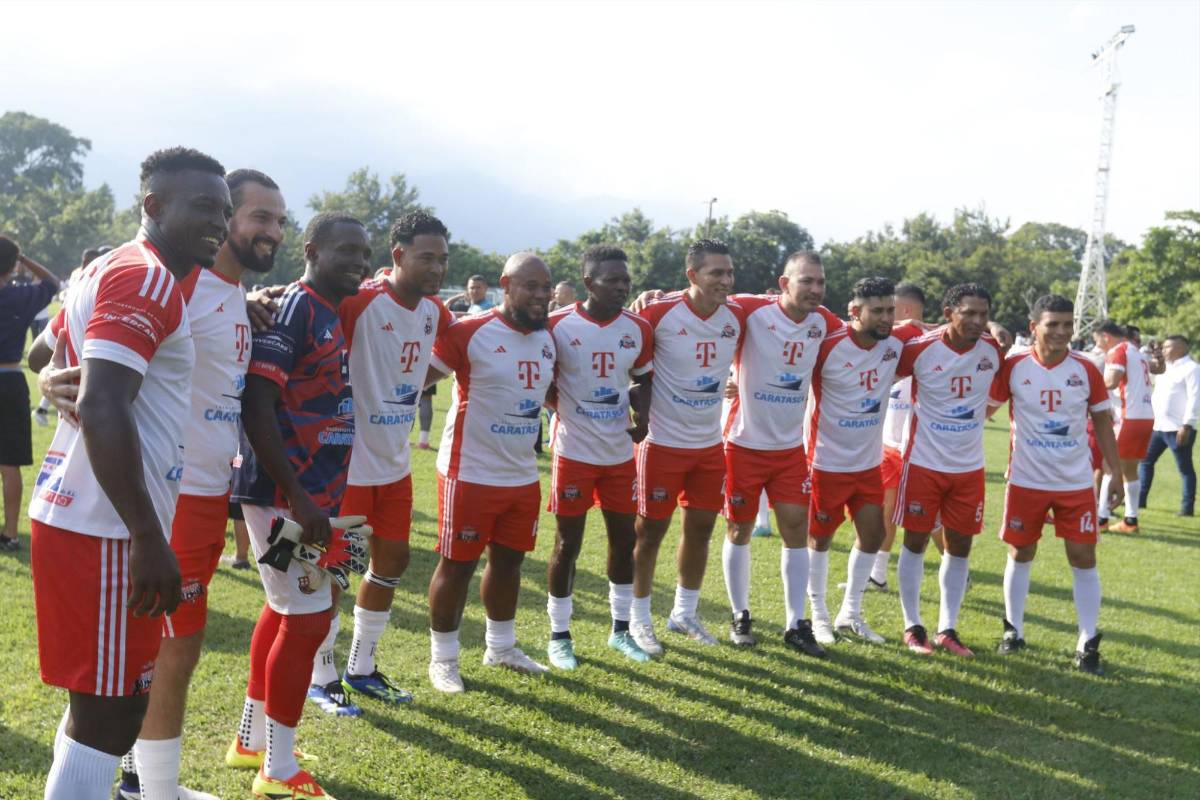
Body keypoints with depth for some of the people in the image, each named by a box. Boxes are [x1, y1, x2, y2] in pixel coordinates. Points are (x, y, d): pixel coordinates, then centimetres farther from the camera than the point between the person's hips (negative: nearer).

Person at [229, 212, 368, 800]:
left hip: (312, 490, 10)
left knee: (285, 609, 19)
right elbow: (256, 407, -22)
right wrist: (298, 499, -23)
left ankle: (252, 739, 35)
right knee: (307, 619, -3)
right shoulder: (292, 309, -16)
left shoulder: (339, 315, 12)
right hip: (284, 492, -10)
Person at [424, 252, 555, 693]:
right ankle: (442, 657, 21)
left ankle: (501, 647, 36)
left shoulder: (548, 337, 7)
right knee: (457, 565, 4)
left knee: (509, 561, 19)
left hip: (523, 475, 7)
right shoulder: (469, 332, -16)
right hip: (470, 474, -7)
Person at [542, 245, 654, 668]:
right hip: (574, 453, -4)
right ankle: (559, 635, 19)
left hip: (620, 453, 4)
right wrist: (560, 410, -18)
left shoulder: (638, 328, 0)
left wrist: (642, 416, -6)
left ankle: (621, 629, 29)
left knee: (624, 539, 12)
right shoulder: (558, 325, -12)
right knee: (567, 544, 4)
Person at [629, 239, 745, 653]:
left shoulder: (737, 317, -3)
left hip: (710, 444, 5)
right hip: (663, 443, -5)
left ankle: (685, 613, 32)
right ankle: (639, 618, 22)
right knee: (650, 531, 5)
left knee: (701, 528, 14)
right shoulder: (660, 312, -18)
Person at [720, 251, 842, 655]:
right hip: (744, 443, -4)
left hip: (791, 446, 4)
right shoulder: (751, 311, -17)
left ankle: (796, 624, 15)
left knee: (797, 529, 4)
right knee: (740, 530, 8)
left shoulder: (824, 323, -2)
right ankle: (740, 616, 25)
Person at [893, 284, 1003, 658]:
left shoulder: (993, 350, -5)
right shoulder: (920, 348, -15)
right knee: (916, 541, 4)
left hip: (969, 466, 4)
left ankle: (947, 629, 21)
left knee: (960, 545, 9)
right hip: (924, 462, -4)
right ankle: (912, 626, 18)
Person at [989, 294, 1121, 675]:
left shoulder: (1086, 370, -5)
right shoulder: (1013, 368, -9)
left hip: (1076, 482, 1)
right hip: (1026, 481, -1)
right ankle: (1013, 630, 26)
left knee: (1083, 558, 1)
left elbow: (1102, 421, 5)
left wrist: (1116, 473, 3)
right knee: (1020, 554, 11)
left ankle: (1087, 644, 10)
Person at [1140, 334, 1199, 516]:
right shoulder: (1167, 368, 18)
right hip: (1158, 426, 9)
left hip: (1178, 429, -9)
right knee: (1145, 461, 11)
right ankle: (1139, 500, 18)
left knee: (1185, 468, -1)